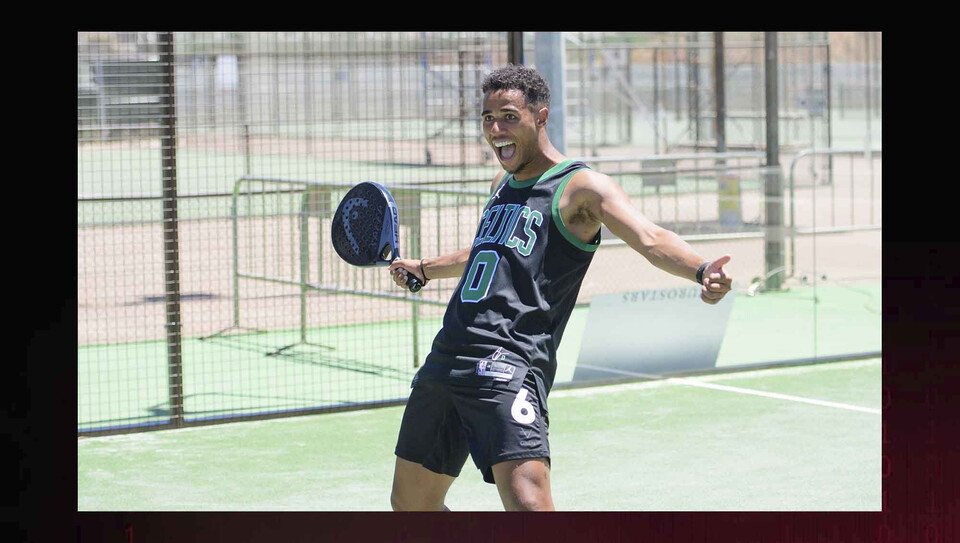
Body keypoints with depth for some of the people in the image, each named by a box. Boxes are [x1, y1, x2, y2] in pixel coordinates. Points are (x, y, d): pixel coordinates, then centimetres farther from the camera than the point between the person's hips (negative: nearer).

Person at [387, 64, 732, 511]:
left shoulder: (581, 187, -4)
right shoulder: (502, 185, 21)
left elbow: (650, 239, -21)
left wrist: (701, 270, -41)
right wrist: (423, 269, 53)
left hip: (507, 369, -8)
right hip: (445, 358, 8)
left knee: (527, 504, -24)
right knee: (410, 504, 15)